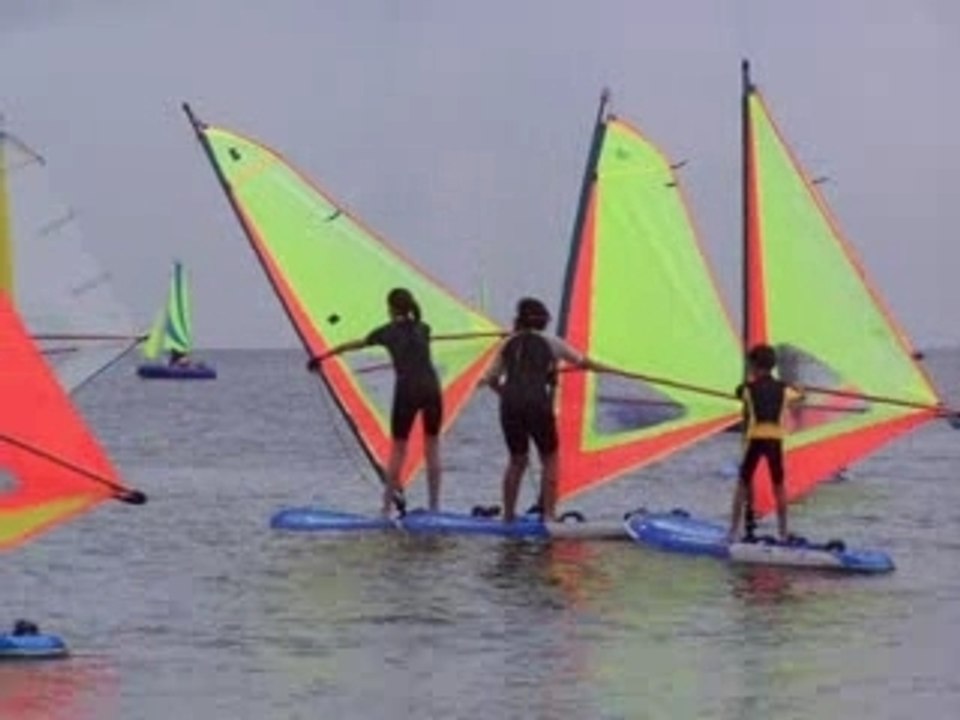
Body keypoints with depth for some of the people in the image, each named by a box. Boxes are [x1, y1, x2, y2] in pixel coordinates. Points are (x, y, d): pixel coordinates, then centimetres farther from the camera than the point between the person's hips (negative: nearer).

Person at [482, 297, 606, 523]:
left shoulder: (509, 344, 14)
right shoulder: (550, 342, 8)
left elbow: (491, 379, 15)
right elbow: (581, 362, 17)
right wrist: (602, 368, 36)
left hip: (510, 405, 3)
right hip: (538, 404, -3)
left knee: (517, 460, 19)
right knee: (549, 459, 11)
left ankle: (508, 514, 20)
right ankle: (549, 514, 3)